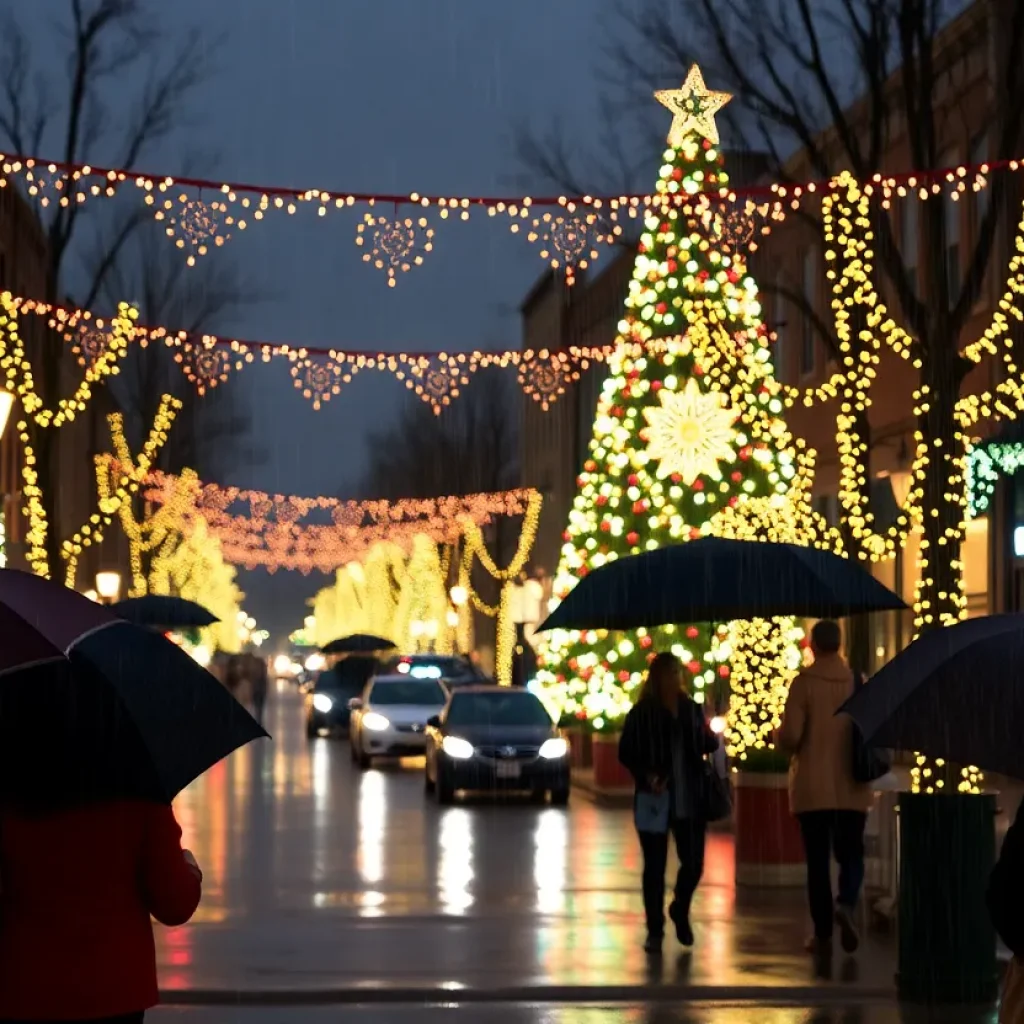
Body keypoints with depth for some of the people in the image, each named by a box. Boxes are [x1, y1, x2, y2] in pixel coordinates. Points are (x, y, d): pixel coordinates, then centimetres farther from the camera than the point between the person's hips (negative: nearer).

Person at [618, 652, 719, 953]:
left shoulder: (692, 709, 8)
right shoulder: (641, 713, -3)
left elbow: (706, 745, 17)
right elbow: (626, 753, -2)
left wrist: (712, 739, -7)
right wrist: (646, 775, -19)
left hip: (690, 798, 3)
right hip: (656, 798, -3)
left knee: (694, 862, 1)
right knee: (655, 866, 3)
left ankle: (680, 910, 30)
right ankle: (655, 929, 14)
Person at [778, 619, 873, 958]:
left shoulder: (804, 682, -10)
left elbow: (789, 737, -14)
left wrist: (782, 741, 9)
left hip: (813, 787, -2)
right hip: (852, 787, 2)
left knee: (818, 860, 7)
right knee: (851, 854, 14)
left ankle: (823, 934, 7)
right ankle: (845, 905, -14)